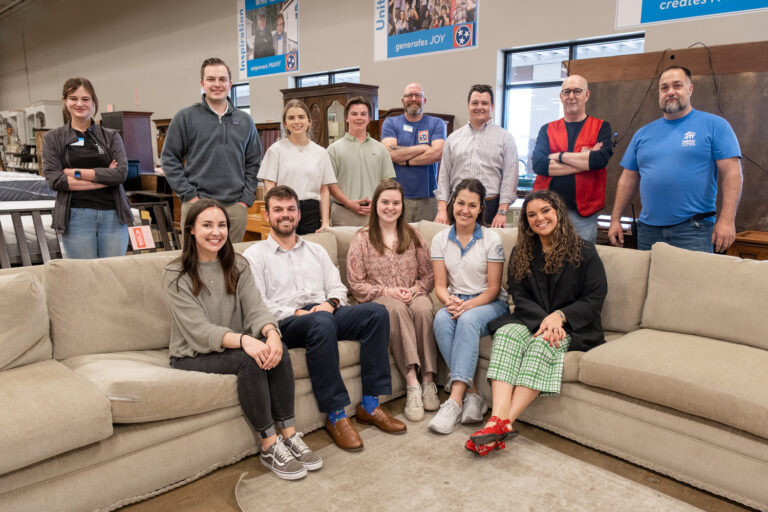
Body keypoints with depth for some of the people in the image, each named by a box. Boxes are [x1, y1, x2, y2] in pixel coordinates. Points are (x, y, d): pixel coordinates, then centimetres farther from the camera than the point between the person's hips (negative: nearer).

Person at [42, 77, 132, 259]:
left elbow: (122, 172, -5)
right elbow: (54, 180, -5)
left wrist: (78, 173, -9)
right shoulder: (54, 138, 8)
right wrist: (104, 177, -9)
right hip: (76, 216, -1)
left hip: (113, 214, 1)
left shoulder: (111, 136, 9)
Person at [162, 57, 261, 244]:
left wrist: (246, 199, 3)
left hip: (236, 207, 3)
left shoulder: (245, 121, 12)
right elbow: (170, 159, 1)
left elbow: (253, 163, 14)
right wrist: (189, 195, -7)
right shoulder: (185, 117, 2)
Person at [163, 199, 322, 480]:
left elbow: (255, 308, -7)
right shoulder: (176, 276, -10)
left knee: (277, 350, -25)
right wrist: (243, 340, -38)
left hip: (232, 347, 5)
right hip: (193, 357, -4)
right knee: (248, 359, -32)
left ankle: (289, 435, -19)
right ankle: (270, 446, -22)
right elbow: (199, 330, -20)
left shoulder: (238, 266, 5)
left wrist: (271, 333, -31)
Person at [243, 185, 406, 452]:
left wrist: (330, 303, -5)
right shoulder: (255, 255, 10)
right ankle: (336, 416, -28)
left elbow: (337, 287, 18)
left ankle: (370, 405, -18)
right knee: (322, 323, -39)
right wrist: (297, 312, -14)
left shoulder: (315, 250, 26)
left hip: (326, 313, 5)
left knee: (376, 311, -22)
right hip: (287, 323, -5)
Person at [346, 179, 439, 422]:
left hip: (414, 295, 2)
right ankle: (412, 384, -40)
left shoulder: (413, 236, 13)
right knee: (396, 308, -37)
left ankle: (428, 381, -31)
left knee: (422, 308, -34)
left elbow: (428, 275, 11)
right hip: (378, 300, -2)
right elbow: (356, 284, 0)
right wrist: (387, 291, -12)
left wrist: (414, 289, -9)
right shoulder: (362, 239, 5)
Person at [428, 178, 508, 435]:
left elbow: (493, 289, -5)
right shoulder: (440, 239, 6)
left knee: (468, 319, -36)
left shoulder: (492, 239, -4)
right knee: (441, 319, -32)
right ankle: (472, 394, -31)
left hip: (490, 304, -2)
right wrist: (450, 301, -19)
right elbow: (440, 285, 4)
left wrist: (468, 305, -22)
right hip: (457, 302, 3)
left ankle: (455, 399, -39)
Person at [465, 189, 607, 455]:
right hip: (533, 320, 3)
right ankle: (498, 418, -43)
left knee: (543, 343, -34)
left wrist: (559, 316, -18)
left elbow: (594, 299, -3)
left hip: (573, 327, -3)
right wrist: (543, 320, -16)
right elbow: (520, 296, 3)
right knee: (506, 332, -29)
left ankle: (506, 421, -40)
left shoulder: (584, 251, 1)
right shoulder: (520, 254, 11)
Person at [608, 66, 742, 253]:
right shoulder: (643, 133, 13)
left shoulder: (715, 125, 2)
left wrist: (727, 220, -14)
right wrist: (615, 220, 8)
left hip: (694, 230, -3)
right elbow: (628, 179, 14)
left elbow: (732, 173, -5)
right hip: (648, 229, 4)